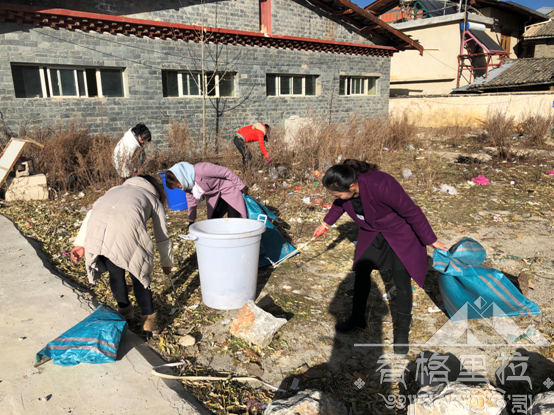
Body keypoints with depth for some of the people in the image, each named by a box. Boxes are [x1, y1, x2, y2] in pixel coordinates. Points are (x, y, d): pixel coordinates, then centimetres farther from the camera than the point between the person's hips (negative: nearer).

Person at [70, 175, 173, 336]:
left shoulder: (115, 189, 41)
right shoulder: (154, 200, 32)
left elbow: (91, 213, 24)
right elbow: (163, 237, 33)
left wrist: (80, 243, 20)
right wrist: (167, 263, 47)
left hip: (96, 228, 3)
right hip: (126, 229, -3)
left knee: (115, 273, 23)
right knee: (139, 274, 17)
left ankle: (125, 311, 40)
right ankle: (148, 319, 27)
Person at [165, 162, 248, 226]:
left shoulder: (201, 170, -34)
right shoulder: (186, 184, -8)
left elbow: (226, 172, -27)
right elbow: (191, 201, 10)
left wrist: (241, 186, -17)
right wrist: (191, 220, 18)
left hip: (228, 189, -7)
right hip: (214, 195, 7)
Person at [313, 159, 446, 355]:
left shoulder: (382, 186, -40)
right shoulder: (345, 186, -20)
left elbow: (412, 212, -26)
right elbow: (339, 205, 7)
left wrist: (430, 240, -16)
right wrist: (326, 223, 19)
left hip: (399, 231, -6)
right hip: (371, 232, 6)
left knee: (402, 281, -2)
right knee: (361, 271, 10)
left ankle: (402, 330, 20)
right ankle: (358, 318, 30)